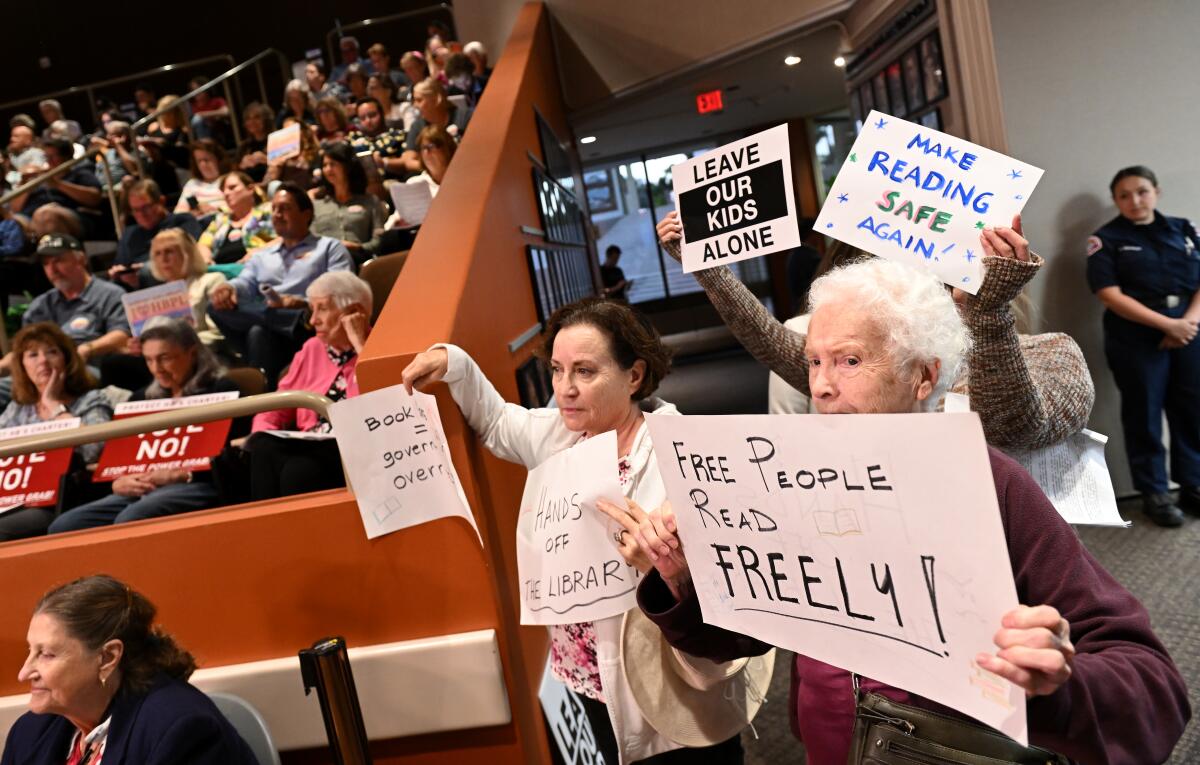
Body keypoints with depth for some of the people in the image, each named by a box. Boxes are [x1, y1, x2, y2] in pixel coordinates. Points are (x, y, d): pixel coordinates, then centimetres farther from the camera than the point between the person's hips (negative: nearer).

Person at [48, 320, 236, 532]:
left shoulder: (220, 390, 5)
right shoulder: (142, 398, 25)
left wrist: (181, 474, -16)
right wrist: (117, 482, -5)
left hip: (199, 486, -7)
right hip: (144, 489, 7)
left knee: (130, 521, -35)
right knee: (63, 526, -16)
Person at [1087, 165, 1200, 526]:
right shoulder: (1106, 239, -1)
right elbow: (1111, 296, -11)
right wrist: (1167, 325, -15)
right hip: (1137, 341, -3)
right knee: (1144, 416, 3)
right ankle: (1155, 493, 14)